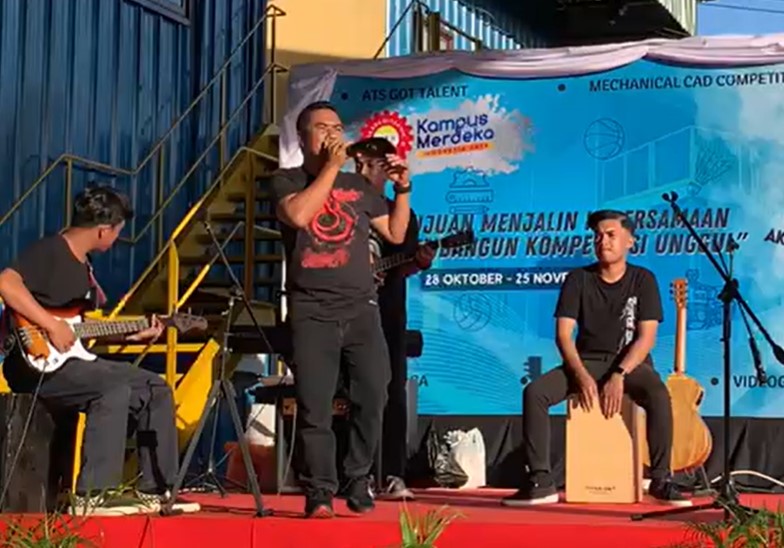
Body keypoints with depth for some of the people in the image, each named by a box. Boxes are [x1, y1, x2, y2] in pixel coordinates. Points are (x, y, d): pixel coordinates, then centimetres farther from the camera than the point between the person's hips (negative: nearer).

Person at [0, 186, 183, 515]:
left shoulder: (83, 265, 18)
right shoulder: (48, 253, -11)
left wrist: (134, 336, 15)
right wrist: (51, 325, -30)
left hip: (71, 361, 10)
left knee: (156, 389, 5)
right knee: (115, 387, -31)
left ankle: (155, 489, 11)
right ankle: (91, 496, -30)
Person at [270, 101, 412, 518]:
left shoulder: (357, 185, 17)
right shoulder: (286, 181, 6)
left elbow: (396, 234, 19)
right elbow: (299, 215, -16)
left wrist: (403, 188, 7)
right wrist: (332, 167, -12)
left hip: (361, 308, 3)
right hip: (311, 312, -3)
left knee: (373, 397, -7)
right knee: (314, 407, -6)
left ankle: (357, 482, 8)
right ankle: (319, 492, 0)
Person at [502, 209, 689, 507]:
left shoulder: (643, 280, -2)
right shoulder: (578, 279, 1)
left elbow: (647, 337, -9)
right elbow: (563, 334, -5)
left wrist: (619, 376, -23)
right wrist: (582, 376, -21)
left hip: (630, 362, -2)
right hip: (585, 361, 2)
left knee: (658, 395, -35)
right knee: (534, 392, -24)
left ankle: (661, 480, -24)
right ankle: (540, 481, -22)